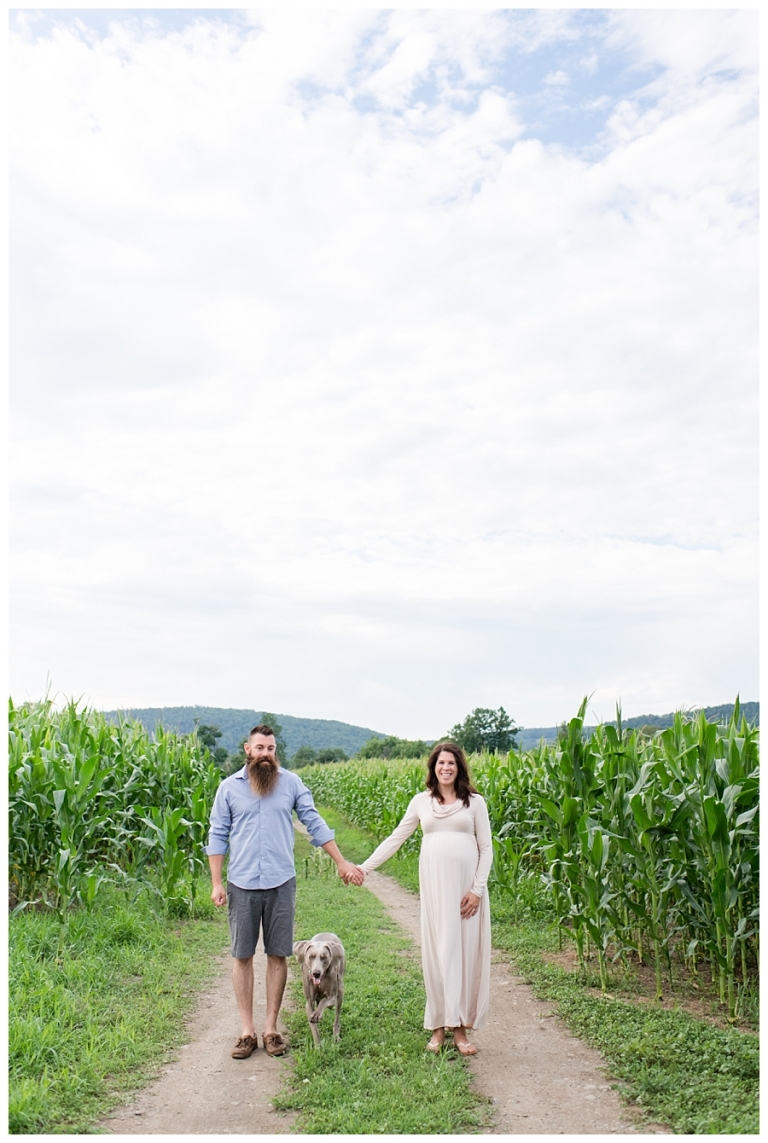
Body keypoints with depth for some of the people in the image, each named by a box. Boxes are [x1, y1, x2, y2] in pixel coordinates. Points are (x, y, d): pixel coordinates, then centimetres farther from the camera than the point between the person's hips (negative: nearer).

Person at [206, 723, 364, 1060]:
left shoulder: (291, 782, 2)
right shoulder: (229, 787, 1)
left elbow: (315, 824, 6)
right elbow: (218, 837, 3)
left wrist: (342, 863, 3)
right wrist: (216, 884, -3)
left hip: (281, 883, 0)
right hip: (242, 885, 0)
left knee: (278, 956, 6)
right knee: (242, 956, 5)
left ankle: (271, 1028, 18)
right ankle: (247, 1031, 16)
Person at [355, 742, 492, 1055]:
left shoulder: (474, 802, 3)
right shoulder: (421, 801, 7)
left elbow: (486, 848, 2)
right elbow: (395, 838, 10)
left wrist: (478, 889, -7)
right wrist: (365, 866, 5)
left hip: (466, 885, -1)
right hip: (434, 885, 1)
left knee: (466, 950, 2)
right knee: (437, 950, 3)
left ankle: (460, 1028, 12)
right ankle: (439, 1027, 14)